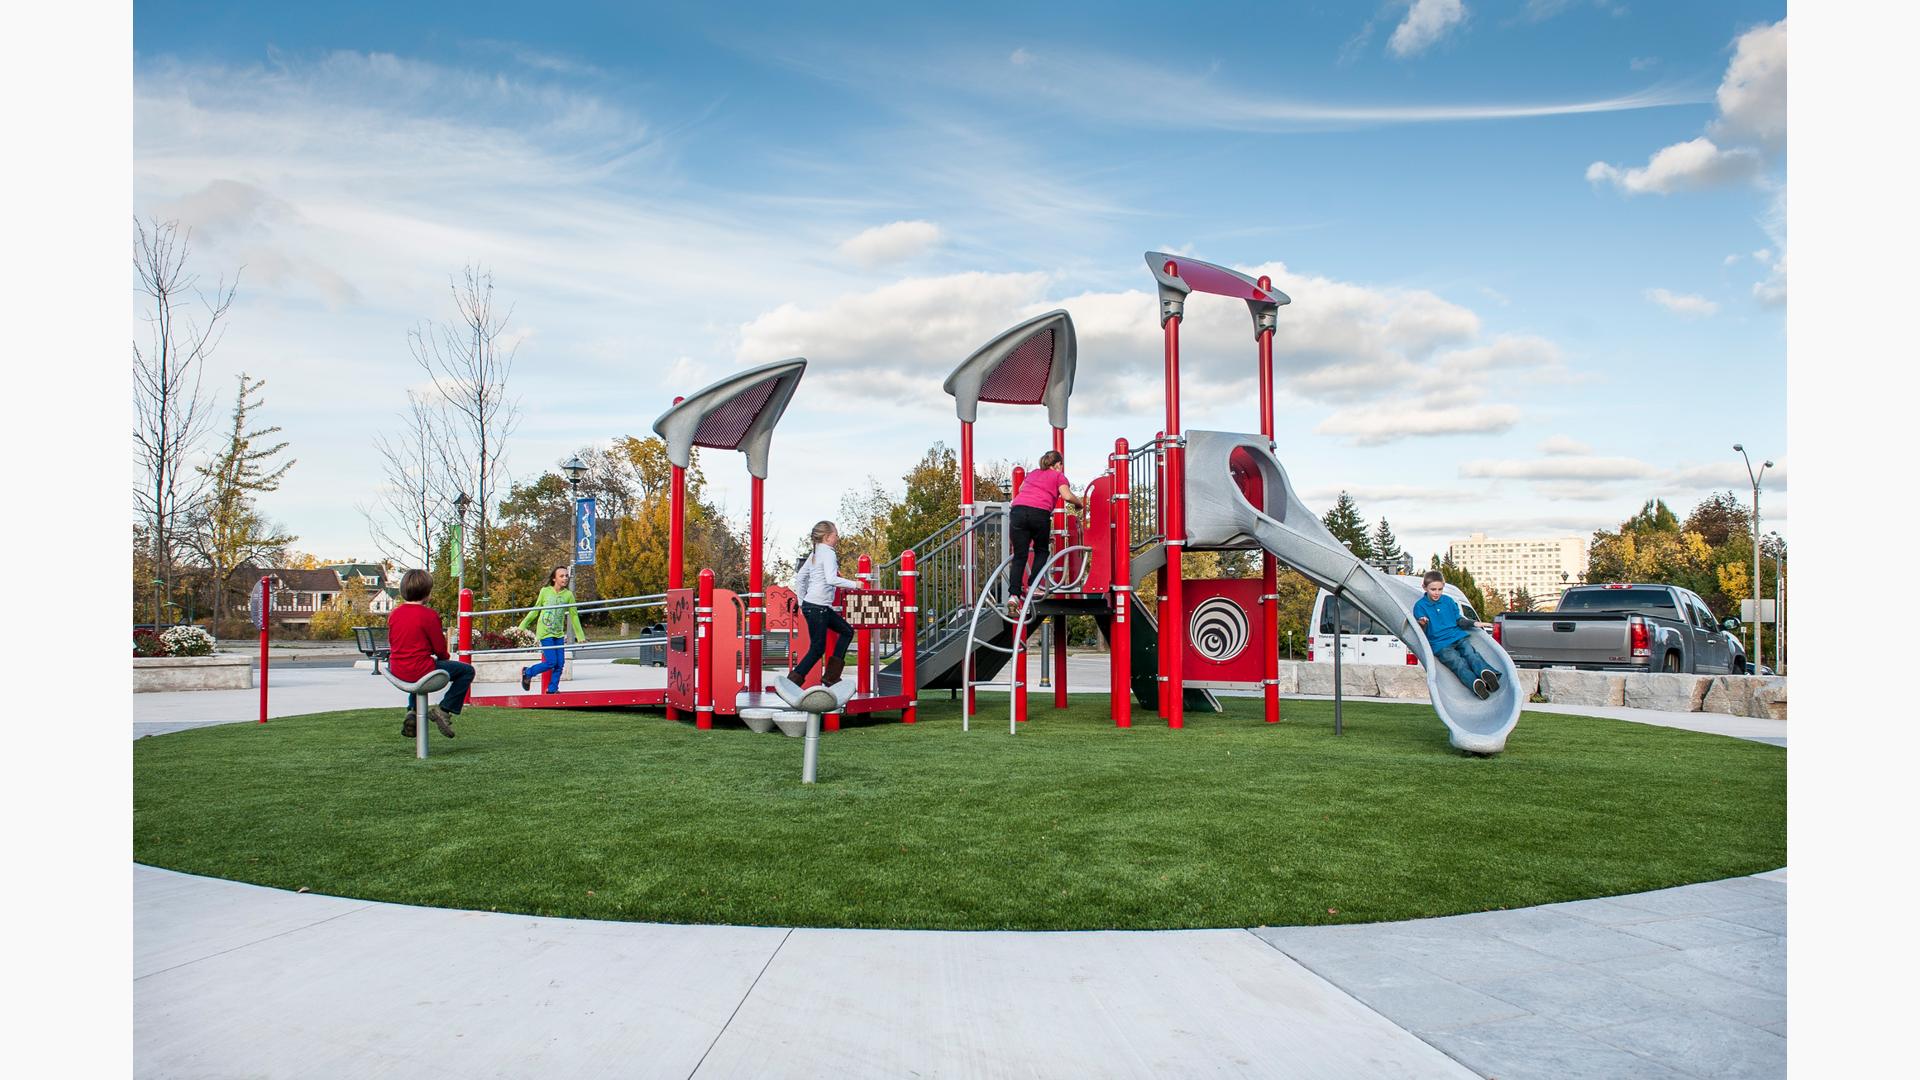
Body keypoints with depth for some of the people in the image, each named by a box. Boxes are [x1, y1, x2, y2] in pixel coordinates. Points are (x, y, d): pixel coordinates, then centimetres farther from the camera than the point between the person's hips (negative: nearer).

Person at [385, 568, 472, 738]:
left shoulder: (393, 613, 6)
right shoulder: (429, 615, -14)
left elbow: (392, 643, 18)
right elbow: (440, 648, -10)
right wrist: (445, 657, 14)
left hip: (396, 671, 8)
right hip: (421, 670, -8)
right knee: (467, 670, 3)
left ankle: (412, 711, 25)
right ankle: (444, 709, -3)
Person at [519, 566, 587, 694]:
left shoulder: (568, 594, 2)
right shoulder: (545, 591, -2)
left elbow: (574, 615, 6)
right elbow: (535, 611, 10)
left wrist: (580, 636, 6)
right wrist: (522, 626, 13)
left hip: (559, 634, 3)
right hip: (545, 633, -3)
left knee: (560, 664, -1)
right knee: (551, 662, -12)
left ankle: (552, 689, 15)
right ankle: (527, 672, 13)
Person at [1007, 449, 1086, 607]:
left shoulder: (1033, 473, 32)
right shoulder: (1058, 476, 18)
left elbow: (1020, 488, 50)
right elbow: (1067, 496, 2)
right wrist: (1080, 504, 20)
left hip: (1018, 509, 3)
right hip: (1040, 512, -3)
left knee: (1019, 555, 3)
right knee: (1041, 551, 19)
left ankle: (1013, 594, -9)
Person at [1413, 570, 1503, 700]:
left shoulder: (1448, 601, 17)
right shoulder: (1420, 606, 4)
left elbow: (1459, 621, 21)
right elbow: (1422, 634, -1)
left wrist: (1473, 623, 3)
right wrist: (1422, 625, -23)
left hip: (1458, 636, 4)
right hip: (1440, 644, -4)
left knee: (1470, 654, -27)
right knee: (1459, 663, -29)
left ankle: (1485, 672, -54)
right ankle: (1475, 682, -55)